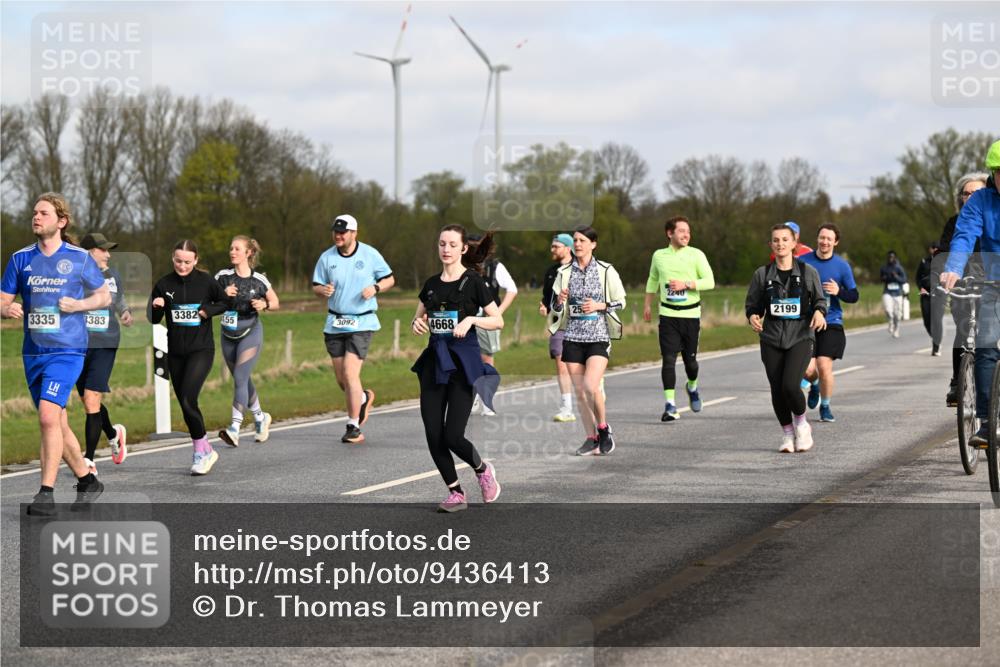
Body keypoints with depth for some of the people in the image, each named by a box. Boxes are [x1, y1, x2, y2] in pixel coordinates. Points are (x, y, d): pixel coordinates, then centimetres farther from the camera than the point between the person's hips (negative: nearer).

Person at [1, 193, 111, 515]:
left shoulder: (79, 258, -1)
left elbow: (104, 296, 8)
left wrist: (78, 304, -10)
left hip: (67, 350, -5)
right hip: (33, 352, 5)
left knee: (48, 416, -19)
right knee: (57, 424, 11)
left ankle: (47, 493, -15)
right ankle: (87, 481, 28)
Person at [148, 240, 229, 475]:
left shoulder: (206, 282, -5)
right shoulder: (164, 284, 1)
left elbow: (225, 302, 8)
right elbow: (153, 319, 5)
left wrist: (208, 310, -9)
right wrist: (156, 307, -16)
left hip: (201, 350, -4)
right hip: (175, 352, 4)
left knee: (188, 400, -18)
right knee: (185, 405, 9)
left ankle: (201, 451, -4)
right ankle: (205, 451, 24)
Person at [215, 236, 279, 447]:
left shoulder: (259, 280, -5)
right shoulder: (223, 277, -1)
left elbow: (275, 302, 7)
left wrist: (264, 305, -14)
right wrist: (223, 294, -17)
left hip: (250, 333, -4)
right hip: (229, 335, 4)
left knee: (240, 379, -16)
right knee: (242, 380, 15)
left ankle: (235, 429, -20)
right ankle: (260, 417, 37)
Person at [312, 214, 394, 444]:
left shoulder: (370, 254, -3)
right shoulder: (326, 258, 3)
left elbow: (389, 279, 7)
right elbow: (315, 287, 7)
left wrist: (375, 288, -14)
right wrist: (323, 290, -16)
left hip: (362, 323, -4)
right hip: (335, 323, 4)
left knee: (350, 373, -15)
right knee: (341, 378, 8)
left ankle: (353, 427, -6)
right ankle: (364, 398, 42)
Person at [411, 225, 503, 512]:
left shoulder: (473, 282, -5)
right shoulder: (431, 284, 11)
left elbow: (498, 321, -4)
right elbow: (418, 320, 21)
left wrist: (471, 319, -19)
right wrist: (417, 324, -1)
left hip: (463, 361, -5)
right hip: (434, 359, 6)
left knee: (452, 436, -11)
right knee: (433, 436, -1)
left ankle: (482, 470, 19)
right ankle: (456, 493, 12)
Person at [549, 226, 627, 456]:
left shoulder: (606, 271, -1)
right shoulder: (564, 273, 7)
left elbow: (620, 302, 3)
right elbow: (555, 307, 12)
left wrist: (600, 305, -13)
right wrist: (560, 301, -10)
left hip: (599, 336, -3)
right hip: (573, 337, 4)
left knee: (591, 386, -18)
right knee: (580, 391, 3)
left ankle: (603, 428, 4)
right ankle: (592, 439, 13)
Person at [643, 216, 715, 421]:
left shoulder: (696, 255, -1)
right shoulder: (659, 256, 6)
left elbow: (710, 282, -6)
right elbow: (653, 280, 23)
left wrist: (686, 284, -18)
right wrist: (647, 305, 25)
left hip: (691, 314, -1)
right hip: (668, 315, 1)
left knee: (690, 359, 7)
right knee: (668, 359, -10)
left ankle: (692, 387, 39)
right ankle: (670, 405, -10)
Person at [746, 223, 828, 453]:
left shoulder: (808, 272, 3)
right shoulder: (762, 274, 5)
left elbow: (820, 300, 11)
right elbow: (753, 305, 10)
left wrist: (819, 312, -11)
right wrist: (752, 317, -12)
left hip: (801, 337, -2)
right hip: (772, 339, 2)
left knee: (790, 385, -19)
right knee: (777, 390, 0)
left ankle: (801, 423, 10)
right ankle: (787, 434, 22)